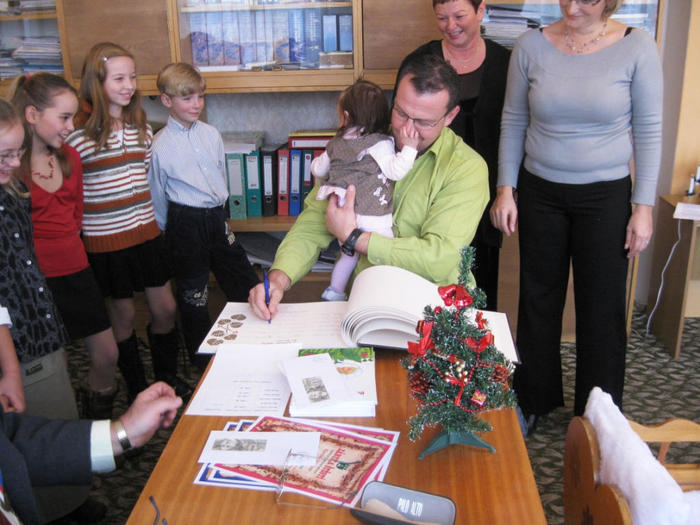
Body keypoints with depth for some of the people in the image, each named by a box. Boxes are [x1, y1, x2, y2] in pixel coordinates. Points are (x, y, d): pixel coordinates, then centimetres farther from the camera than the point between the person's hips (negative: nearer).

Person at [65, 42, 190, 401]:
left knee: (165, 308, 10)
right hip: (105, 240, -5)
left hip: (146, 232, 5)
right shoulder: (79, 132, -13)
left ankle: (167, 377, 33)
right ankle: (137, 389, 29)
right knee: (123, 315, 9)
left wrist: (155, 219, 14)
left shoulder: (141, 126, 7)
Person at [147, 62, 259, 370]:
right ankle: (203, 361, 25)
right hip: (186, 224, -5)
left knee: (247, 285, 10)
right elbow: (157, 196, -1)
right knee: (194, 295, 8)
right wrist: (169, 234, 6)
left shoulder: (211, 134, 4)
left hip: (216, 218, 5)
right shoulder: (160, 145, -10)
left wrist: (218, 209, 16)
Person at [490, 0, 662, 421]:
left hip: (605, 196, -1)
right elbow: (513, 122, 4)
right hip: (540, 192, 2)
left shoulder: (637, 46, -7)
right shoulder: (532, 45, -3)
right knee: (539, 299, 13)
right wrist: (506, 189, -1)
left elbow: (648, 131, -4)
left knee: (603, 306, 7)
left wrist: (644, 207, -6)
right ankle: (534, 400, 33)